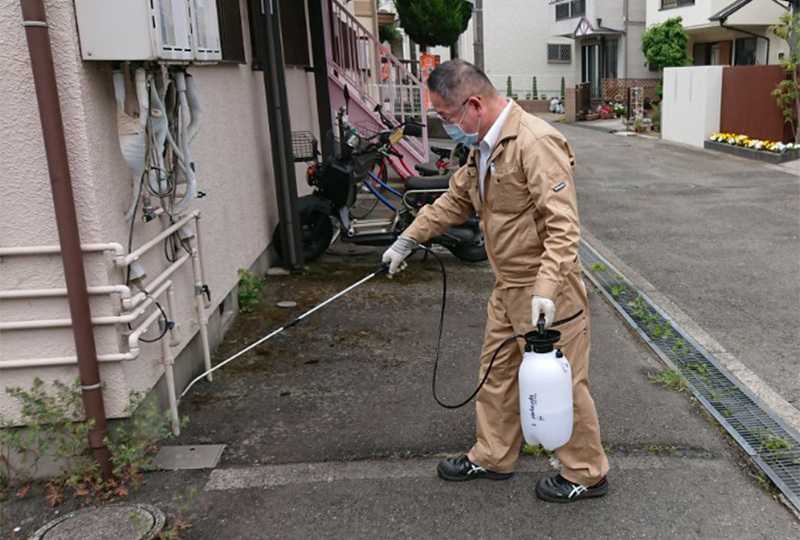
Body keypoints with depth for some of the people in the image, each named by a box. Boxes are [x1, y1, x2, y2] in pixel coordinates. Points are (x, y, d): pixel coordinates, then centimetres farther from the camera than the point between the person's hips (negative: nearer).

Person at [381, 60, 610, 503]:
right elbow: (455, 199, 21)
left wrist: (546, 289, -34)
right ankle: (493, 457, 37)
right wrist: (408, 239, 21)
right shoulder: (483, 146, 8)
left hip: (546, 290, -9)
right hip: (508, 286, 9)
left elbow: (563, 225, -28)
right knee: (496, 371, 19)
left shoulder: (535, 143, -23)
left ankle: (586, 474, 24)